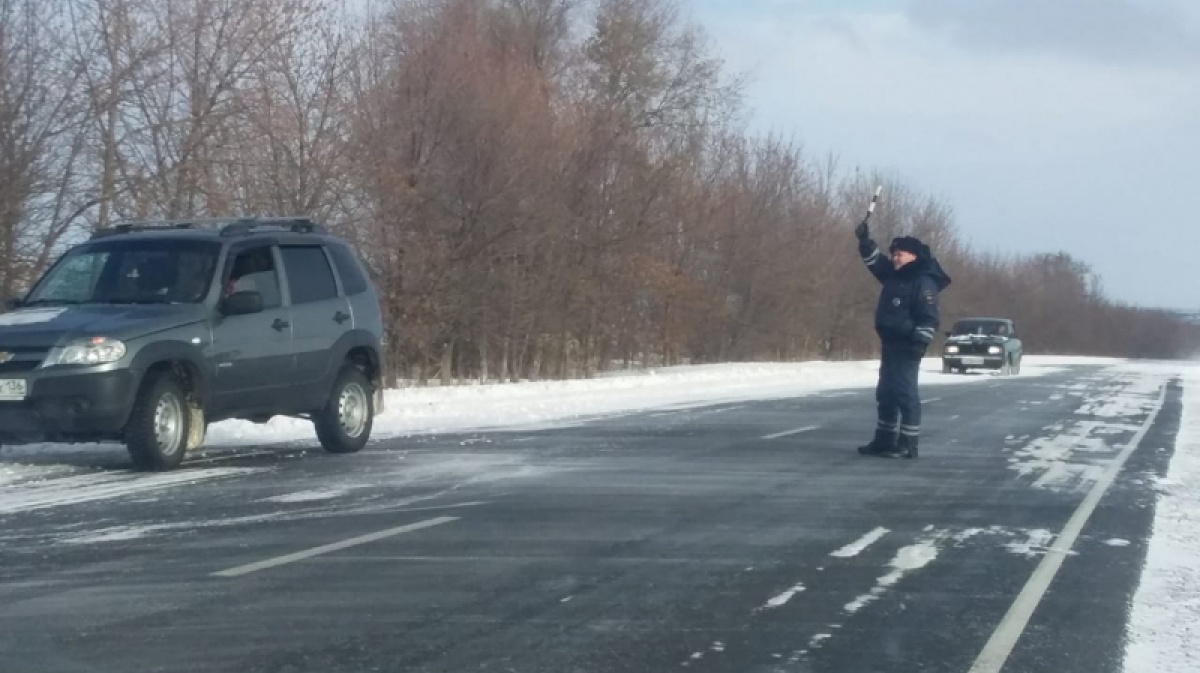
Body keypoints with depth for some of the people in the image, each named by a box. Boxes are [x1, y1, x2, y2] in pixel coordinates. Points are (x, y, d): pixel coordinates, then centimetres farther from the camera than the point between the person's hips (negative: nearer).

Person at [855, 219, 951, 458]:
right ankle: (884, 441, 19)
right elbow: (875, 261, 24)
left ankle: (908, 444, -9)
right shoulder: (894, 275, 14)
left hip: (907, 347, -10)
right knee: (886, 394, 13)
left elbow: (929, 318, -18)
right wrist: (865, 240, 9)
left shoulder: (924, 283, -13)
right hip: (891, 345, 10)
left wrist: (920, 342, -25)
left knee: (904, 393, -10)